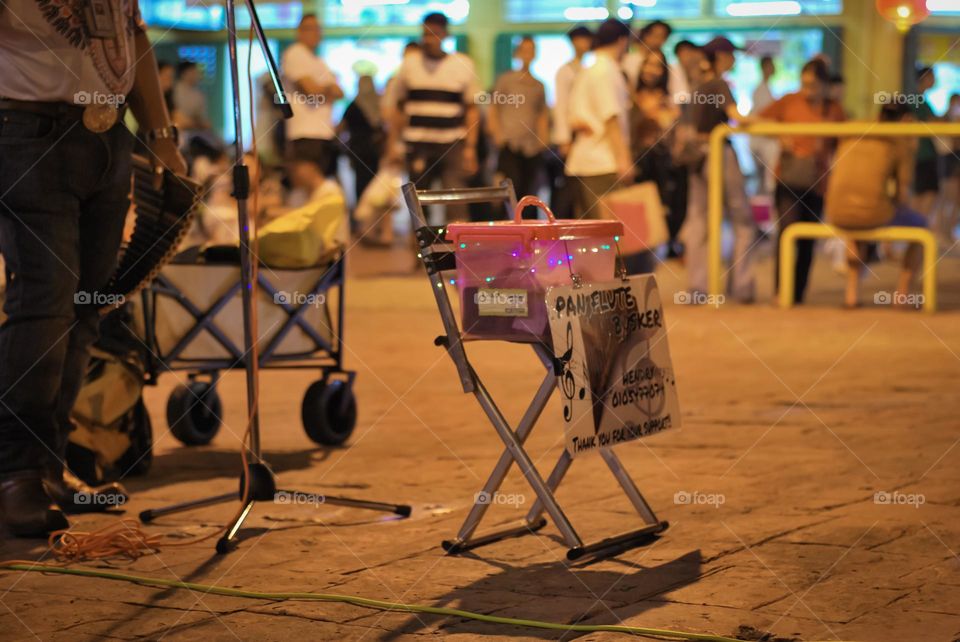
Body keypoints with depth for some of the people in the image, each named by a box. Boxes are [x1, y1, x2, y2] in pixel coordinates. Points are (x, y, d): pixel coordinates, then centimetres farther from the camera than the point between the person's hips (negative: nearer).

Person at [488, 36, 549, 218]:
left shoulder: (539, 86, 15)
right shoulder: (505, 80, 6)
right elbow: (492, 111, 5)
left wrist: (543, 141, 8)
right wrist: (499, 136, -6)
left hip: (532, 148, 3)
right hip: (509, 146, -3)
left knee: (529, 194, 3)